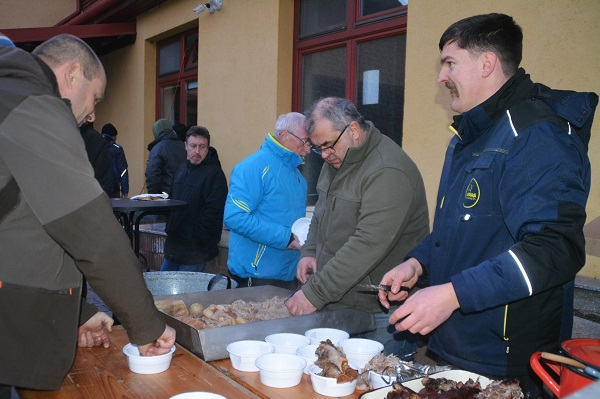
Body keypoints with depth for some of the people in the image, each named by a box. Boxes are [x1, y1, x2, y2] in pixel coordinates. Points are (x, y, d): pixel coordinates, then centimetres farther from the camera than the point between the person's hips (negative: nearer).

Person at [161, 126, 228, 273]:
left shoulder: (215, 174, -13)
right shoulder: (181, 169, 13)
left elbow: (213, 214, -19)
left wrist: (196, 240, -17)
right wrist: (169, 229, 14)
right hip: (173, 247, 8)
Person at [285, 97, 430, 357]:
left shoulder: (388, 172, -21)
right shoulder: (336, 161, 10)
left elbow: (368, 245, -28)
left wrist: (315, 293, -25)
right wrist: (309, 252, 4)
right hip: (339, 305, 8)